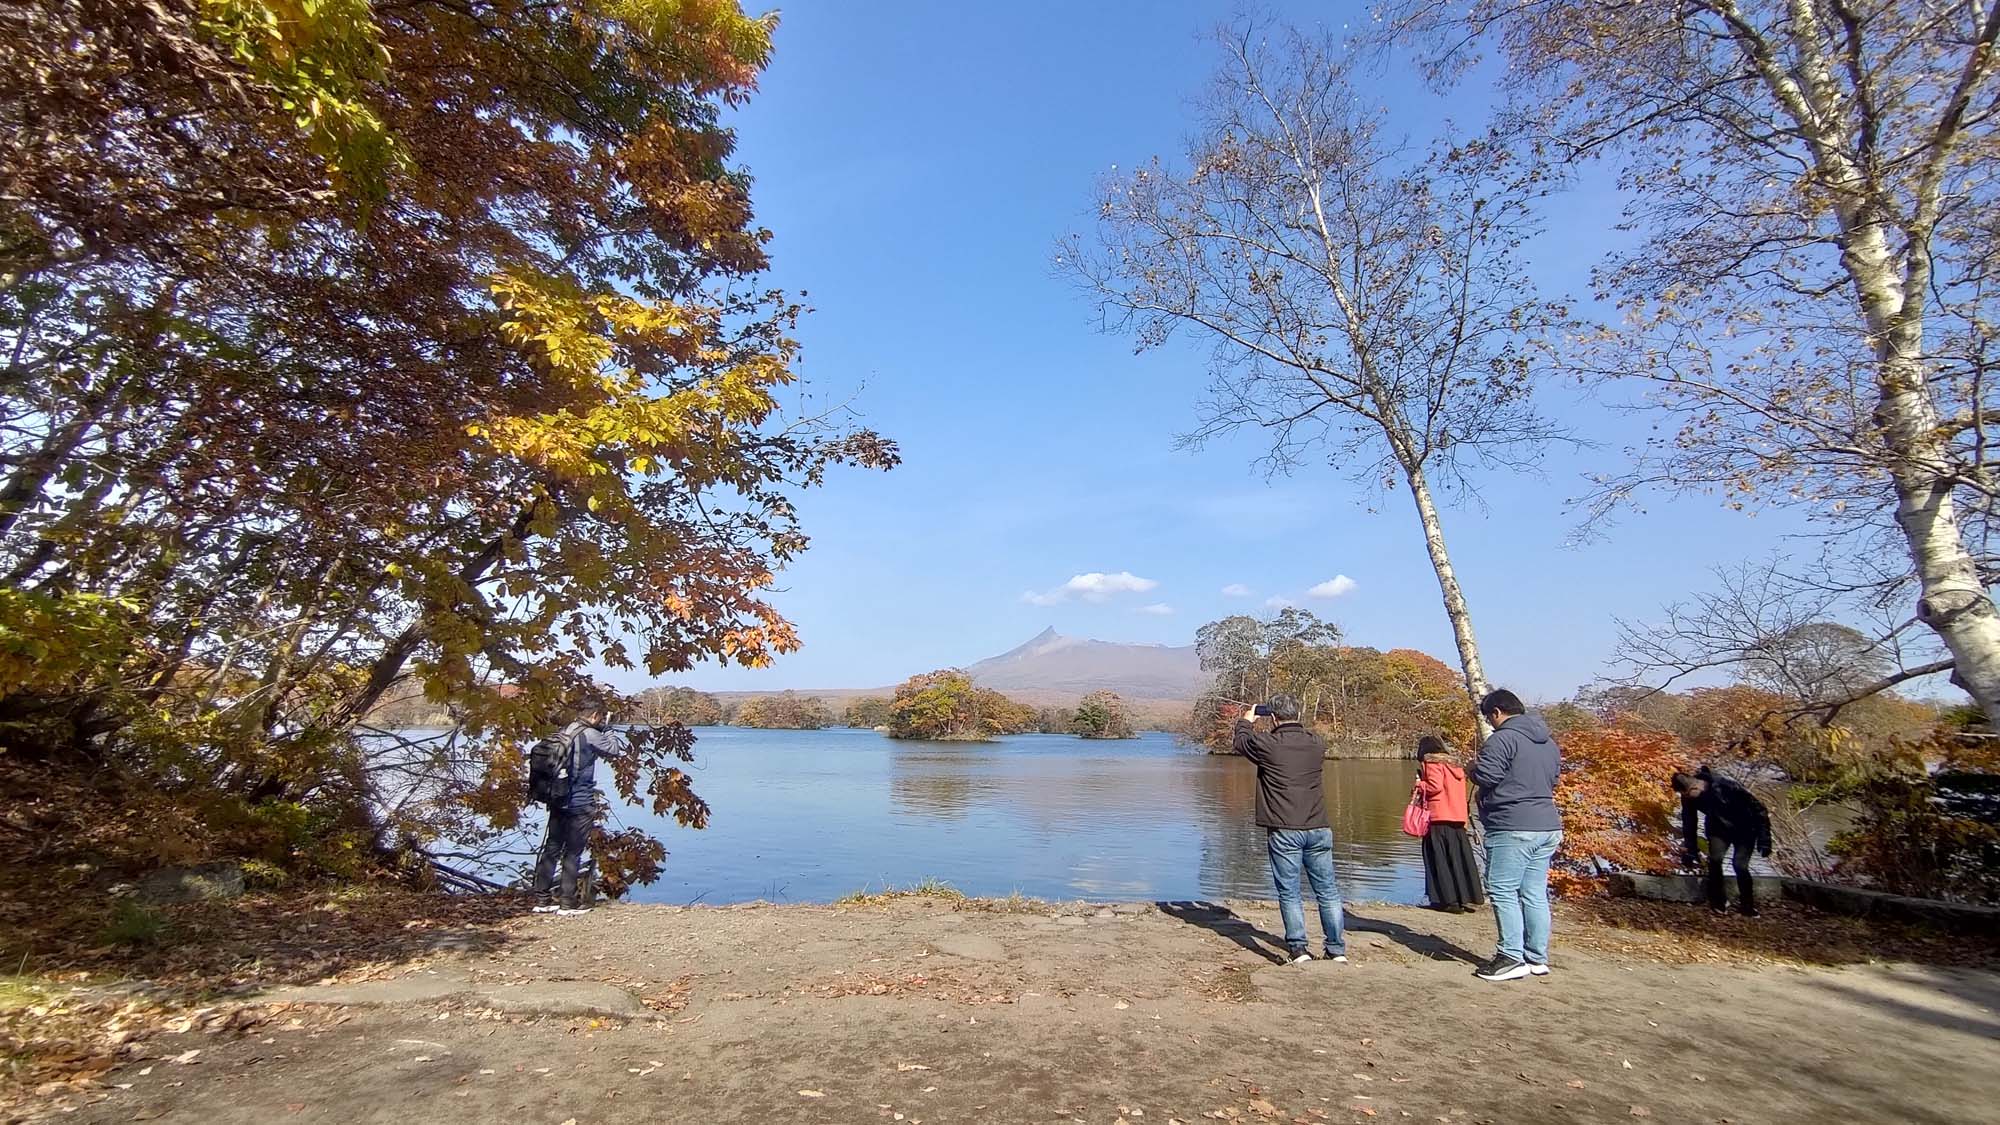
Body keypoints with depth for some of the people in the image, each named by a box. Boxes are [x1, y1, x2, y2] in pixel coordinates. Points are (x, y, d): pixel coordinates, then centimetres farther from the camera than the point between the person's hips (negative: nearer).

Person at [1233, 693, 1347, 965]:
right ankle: (1337, 950, 16)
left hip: (1284, 831, -4)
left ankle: (1298, 949, 3)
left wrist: (1246, 721, 33)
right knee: (1328, 891, 12)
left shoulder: (1267, 744, -8)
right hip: (1318, 829, 4)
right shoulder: (1316, 744, 4)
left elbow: (1241, 741, 13)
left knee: (1289, 892, 4)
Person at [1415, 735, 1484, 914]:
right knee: (1459, 858, 11)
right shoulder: (1455, 765, 18)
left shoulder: (1431, 763, -5)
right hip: (1458, 818, 7)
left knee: (1440, 860, -1)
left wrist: (1420, 785, 0)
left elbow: (1435, 786, -16)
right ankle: (1466, 897, 13)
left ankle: (1450, 900, -2)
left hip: (1438, 819, -7)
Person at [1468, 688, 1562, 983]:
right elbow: (1552, 781, 24)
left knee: (1503, 892, -2)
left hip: (1512, 829, -9)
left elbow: (1485, 777, -18)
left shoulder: (1503, 738, -13)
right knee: (1535, 895, 13)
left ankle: (1512, 958, -1)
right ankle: (1537, 958, 19)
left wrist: (1473, 767, 2)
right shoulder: (1550, 743, 16)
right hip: (1548, 827, 9)